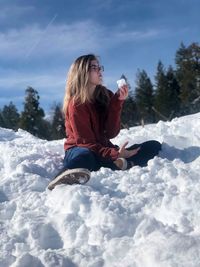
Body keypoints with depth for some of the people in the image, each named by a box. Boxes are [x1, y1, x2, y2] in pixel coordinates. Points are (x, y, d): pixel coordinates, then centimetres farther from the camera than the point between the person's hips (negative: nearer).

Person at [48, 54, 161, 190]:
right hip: (80, 149, -6)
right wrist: (114, 155, -32)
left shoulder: (106, 96, 3)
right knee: (84, 156, -43)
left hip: (103, 150, 6)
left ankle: (121, 165, -38)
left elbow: (111, 133, -7)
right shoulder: (76, 104, -13)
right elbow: (85, 141, -18)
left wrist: (118, 101, -16)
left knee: (154, 146, -10)